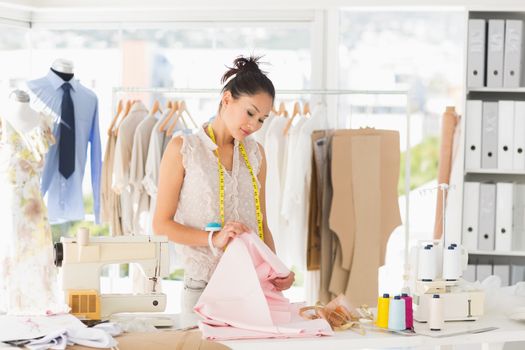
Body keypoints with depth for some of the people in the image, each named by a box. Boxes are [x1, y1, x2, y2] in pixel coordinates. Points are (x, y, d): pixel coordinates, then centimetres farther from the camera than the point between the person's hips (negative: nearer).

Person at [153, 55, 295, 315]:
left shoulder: (255, 153, 12)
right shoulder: (183, 148, -2)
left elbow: (261, 223, 14)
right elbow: (161, 224, -4)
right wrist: (213, 238, -18)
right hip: (204, 286, -4)